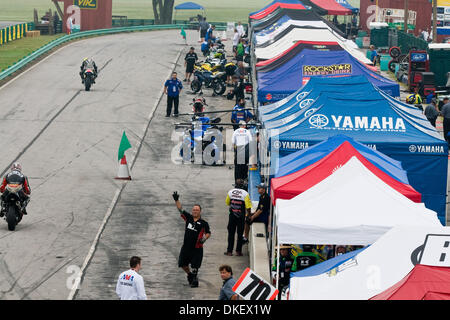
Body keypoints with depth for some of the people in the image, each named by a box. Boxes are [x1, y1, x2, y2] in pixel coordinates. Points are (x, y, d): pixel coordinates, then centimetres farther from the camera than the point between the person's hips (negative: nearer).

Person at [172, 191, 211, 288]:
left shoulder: (203, 223, -5)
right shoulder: (188, 218, 3)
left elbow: (208, 233, 4)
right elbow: (180, 209, -1)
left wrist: (204, 238, -16)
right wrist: (176, 200, -14)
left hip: (197, 248, -4)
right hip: (186, 246, 4)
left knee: (195, 267, 0)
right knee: (183, 264, 12)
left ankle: (195, 280, 18)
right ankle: (189, 274, 38)